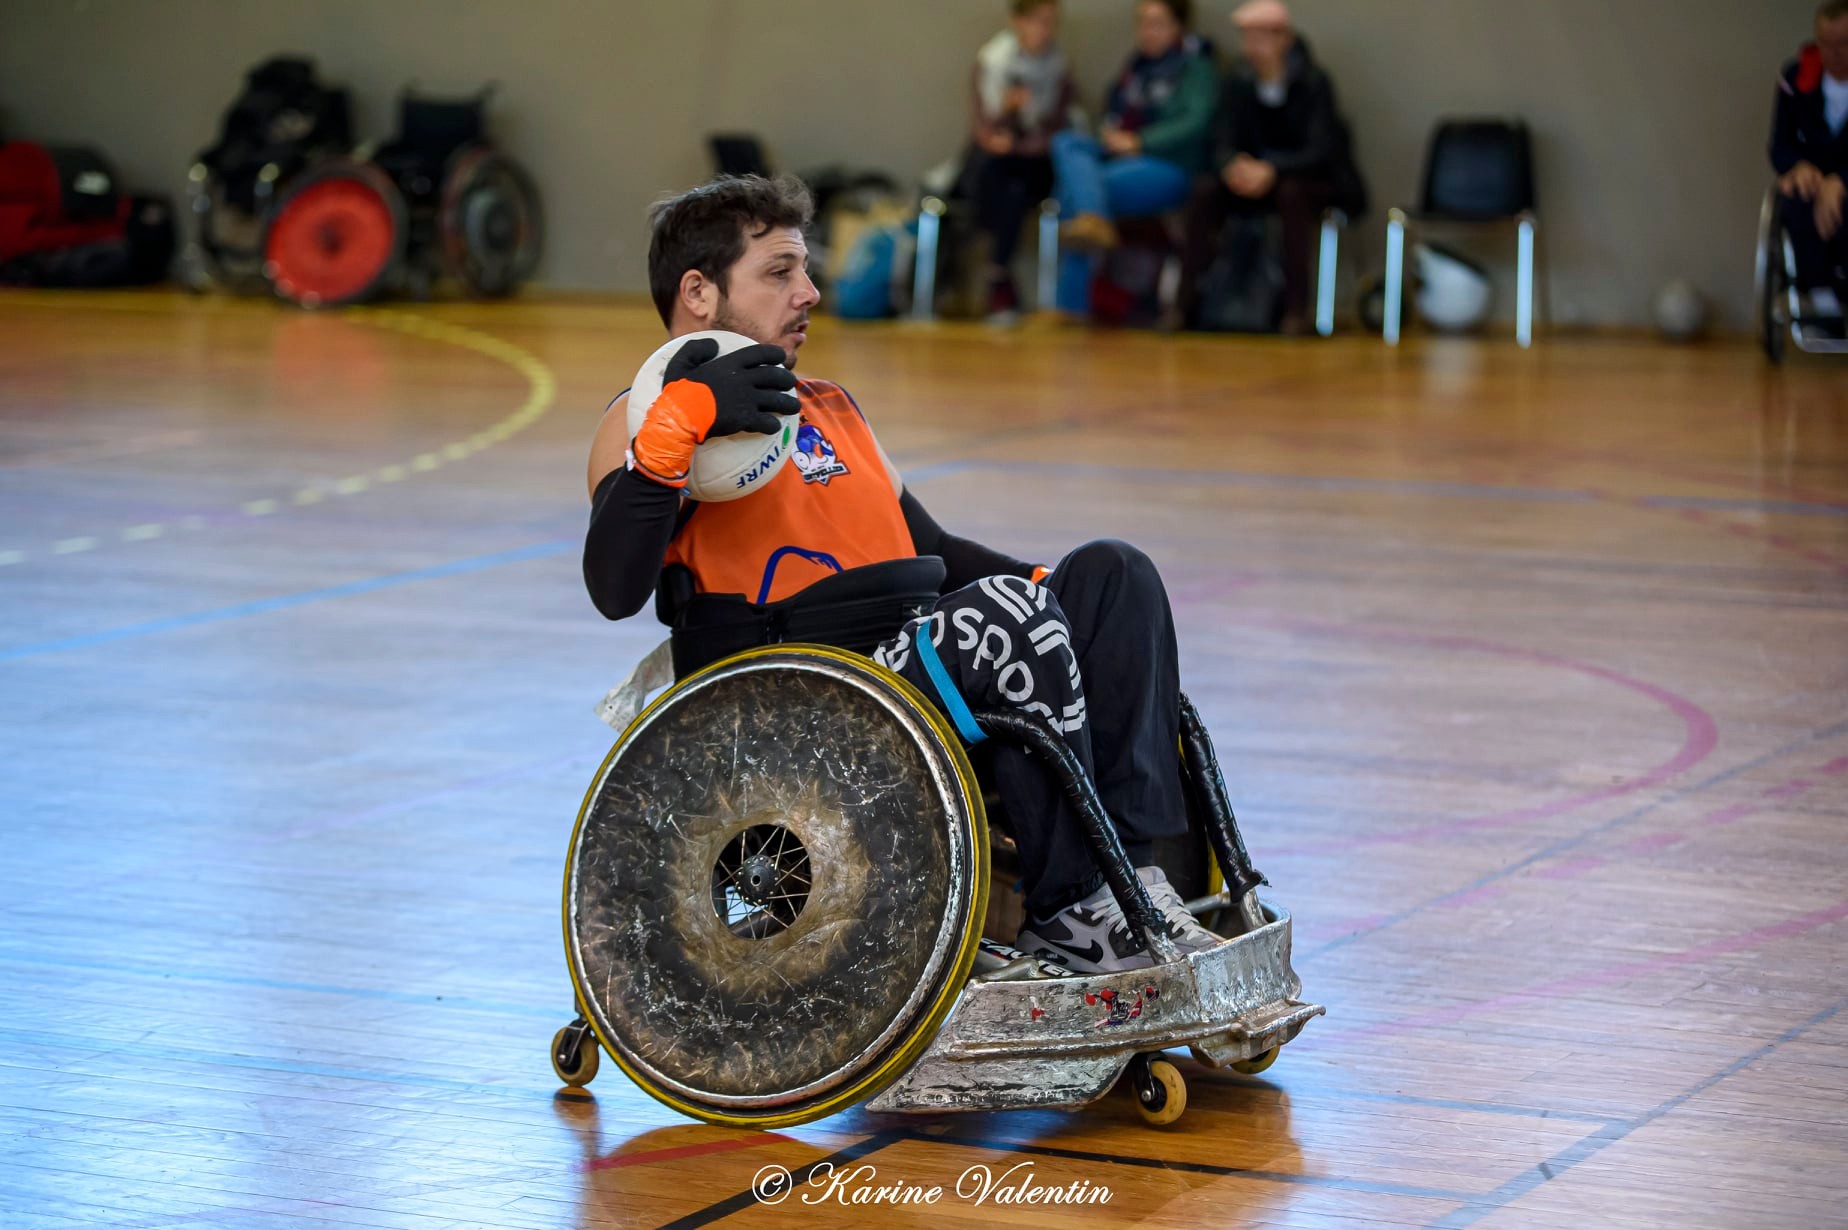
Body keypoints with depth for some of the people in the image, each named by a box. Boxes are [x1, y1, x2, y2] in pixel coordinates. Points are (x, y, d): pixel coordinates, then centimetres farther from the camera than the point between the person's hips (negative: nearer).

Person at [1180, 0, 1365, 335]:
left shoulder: (1314, 82, -14)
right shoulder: (1238, 83, -2)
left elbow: (1321, 152, -21)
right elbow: (1226, 145, -5)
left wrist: (1271, 170, -38)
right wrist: (1234, 166, -30)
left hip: (1316, 184, -4)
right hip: (1257, 177, 4)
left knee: (1292, 193, -37)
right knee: (1205, 191, -22)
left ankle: (1296, 310, -36)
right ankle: (1185, 303, -23)